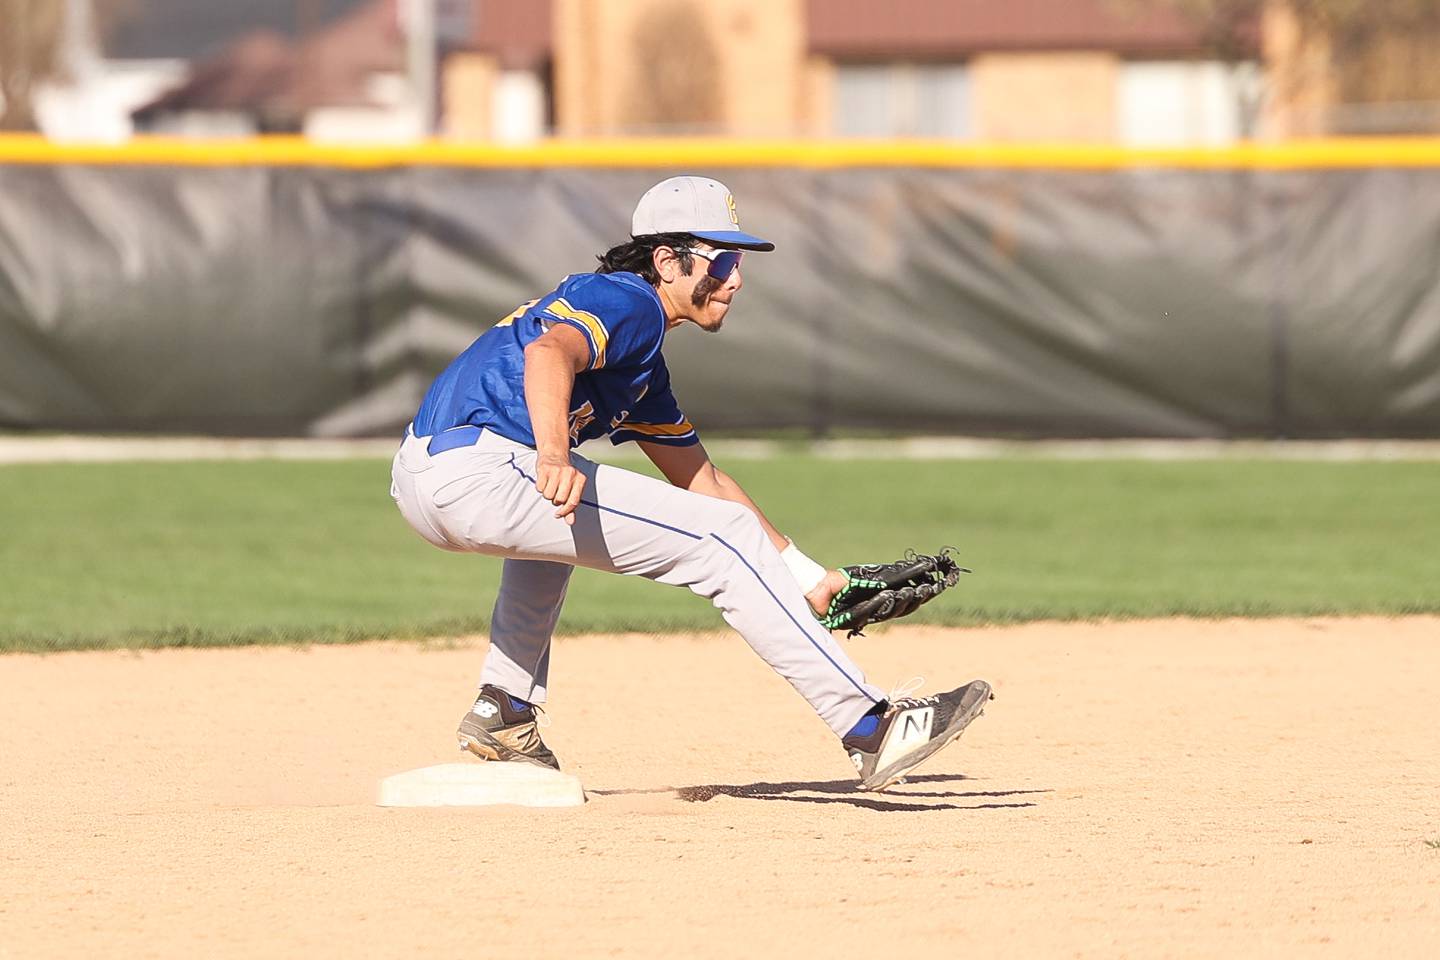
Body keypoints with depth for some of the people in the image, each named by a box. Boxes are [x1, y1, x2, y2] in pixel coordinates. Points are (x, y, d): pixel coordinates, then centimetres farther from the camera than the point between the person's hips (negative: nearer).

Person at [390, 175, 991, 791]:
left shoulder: (643, 363, 27)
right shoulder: (629, 303, -4)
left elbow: (702, 481, 30)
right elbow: (549, 352, -26)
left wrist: (811, 581, 25)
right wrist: (555, 457, -45)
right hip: (475, 473, -11)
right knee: (723, 538, -10)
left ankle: (504, 714, 35)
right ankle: (870, 729, -13)